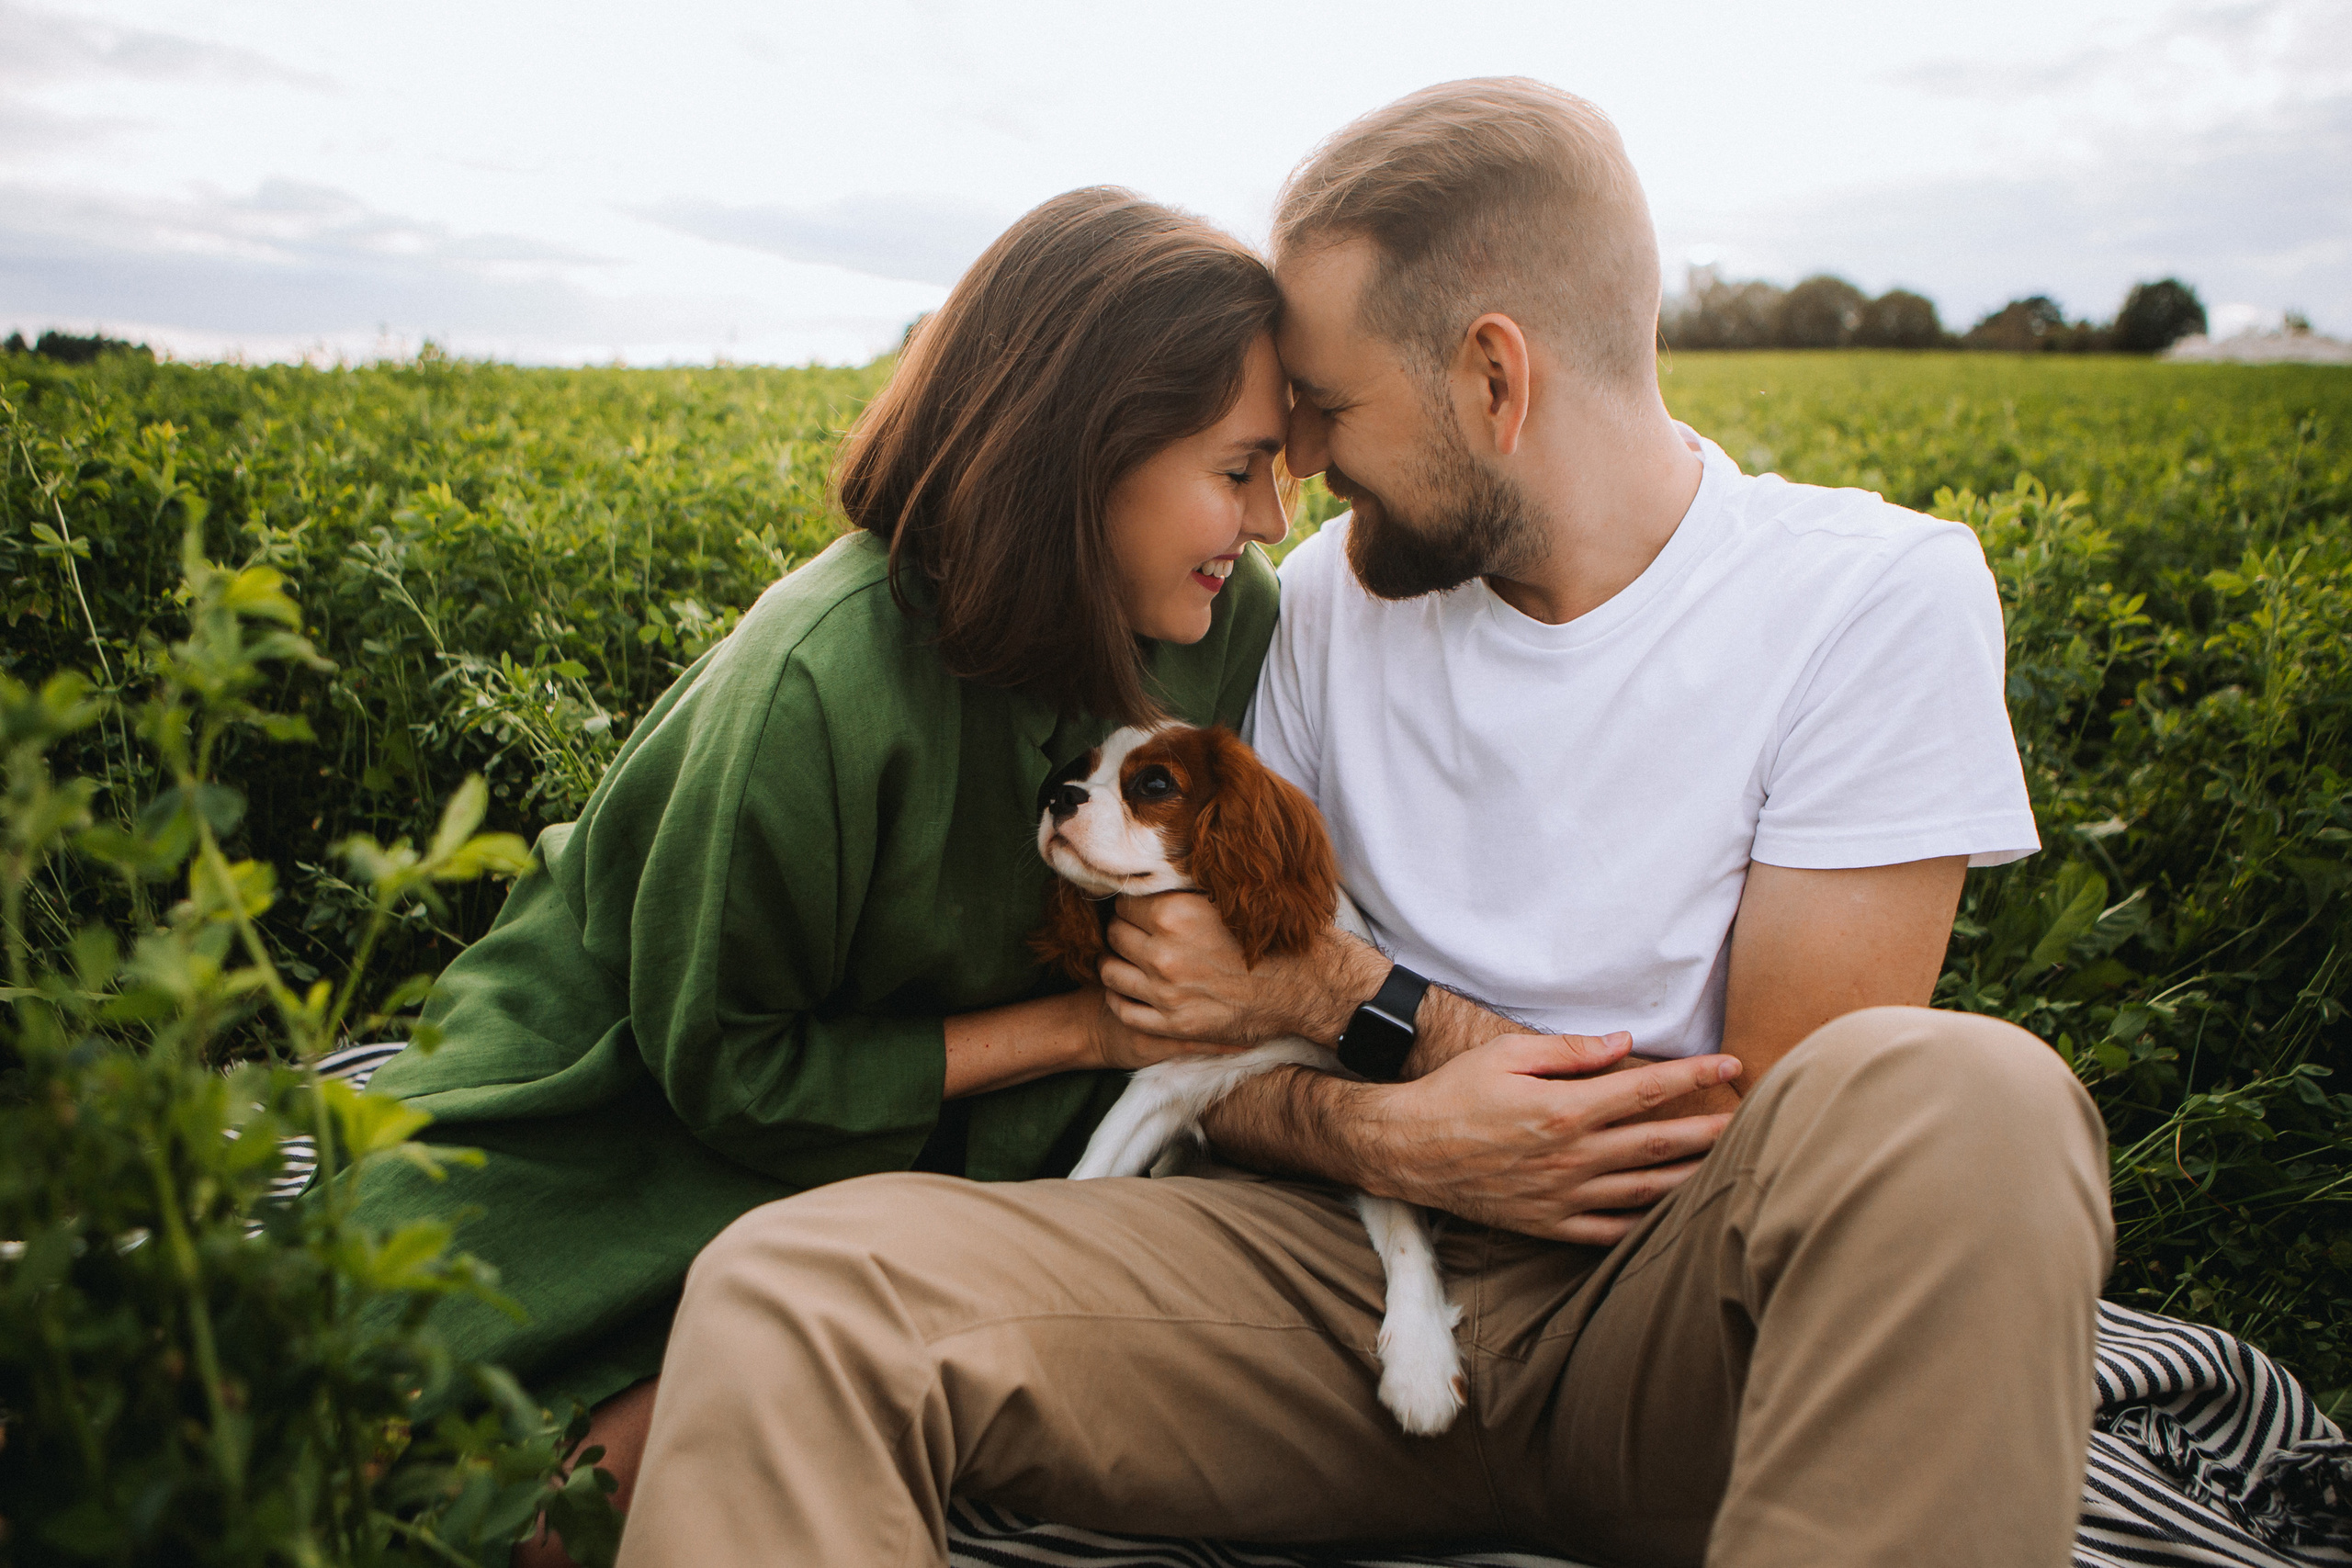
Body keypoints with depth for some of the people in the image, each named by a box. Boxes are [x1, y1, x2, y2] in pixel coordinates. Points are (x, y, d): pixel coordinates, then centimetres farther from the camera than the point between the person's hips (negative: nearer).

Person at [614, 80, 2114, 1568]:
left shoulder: (1881, 598, -8)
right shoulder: (1332, 595, 4)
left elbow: (1788, 1140, -12)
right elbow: (1206, 1051, 6)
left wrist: (1334, 984, -12)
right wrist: (1378, 1133, -17)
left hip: (1680, 1310, 0)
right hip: (1362, 1251, 1)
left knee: (1966, 1104, -36)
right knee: (786, 1297, -26)